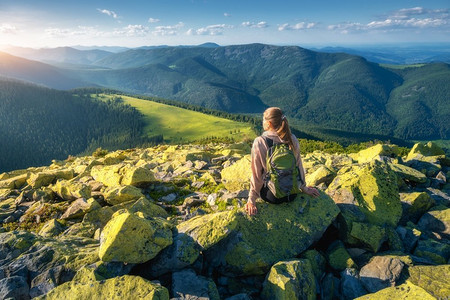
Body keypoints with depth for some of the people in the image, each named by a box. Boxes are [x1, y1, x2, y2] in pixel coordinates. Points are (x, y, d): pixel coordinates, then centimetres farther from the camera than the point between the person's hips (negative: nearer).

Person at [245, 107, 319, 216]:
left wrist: (251, 199, -3)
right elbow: (299, 166, 2)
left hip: (271, 196, -3)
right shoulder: (292, 139, -7)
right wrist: (304, 188, 18)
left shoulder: (259, 142, -17)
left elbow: (256, 174, -13)